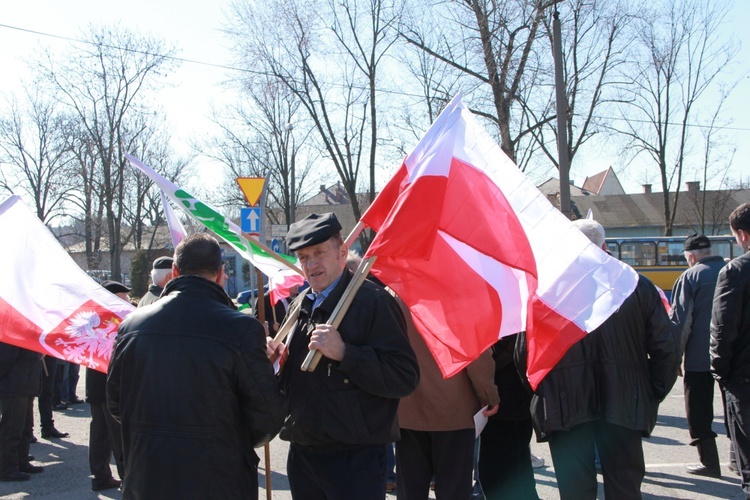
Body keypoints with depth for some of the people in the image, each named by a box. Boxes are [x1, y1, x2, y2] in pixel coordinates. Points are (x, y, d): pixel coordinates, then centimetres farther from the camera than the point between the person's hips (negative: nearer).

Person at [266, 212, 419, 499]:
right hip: (302, 453, 7)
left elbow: (405, 378, -20)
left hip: (355, 459, -7)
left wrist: (344, 353, -27)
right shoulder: (300, 305, 12)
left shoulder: (373, 301, -12)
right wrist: (276, 358, 2)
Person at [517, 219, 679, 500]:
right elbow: (666, 348, -1)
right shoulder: (638, 286, -3)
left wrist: (542, 393, 9)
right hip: (625, 405, 2)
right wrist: (653, 394, 10)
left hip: (564, 408, -1)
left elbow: (524, 353, -6)